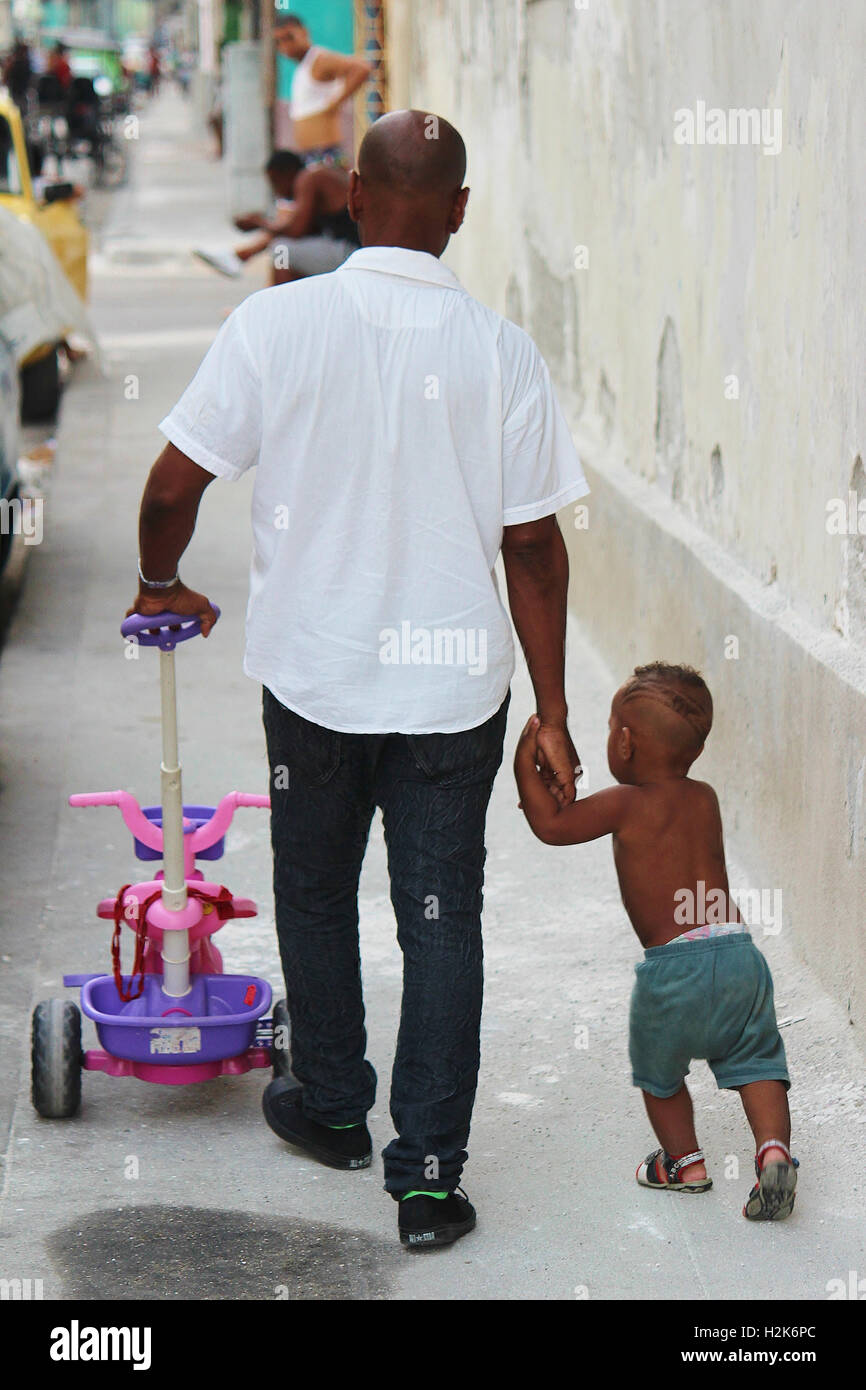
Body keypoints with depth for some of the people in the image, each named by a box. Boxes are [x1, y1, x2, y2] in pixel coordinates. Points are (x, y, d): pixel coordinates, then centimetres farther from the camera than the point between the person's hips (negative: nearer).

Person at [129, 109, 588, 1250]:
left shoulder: (278, 320, -10)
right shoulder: (501, 351, -8)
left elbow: (173, 486, -6)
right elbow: (535, 549, -6)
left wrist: (161, 584, 15)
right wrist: (552, 714, 3)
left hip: (315, 672, 0)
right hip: (455, 686, 0)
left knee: (316, 896, 20)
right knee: (442, 922, 7)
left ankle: (333, 1109, 37)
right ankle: (429, 1177, 8)